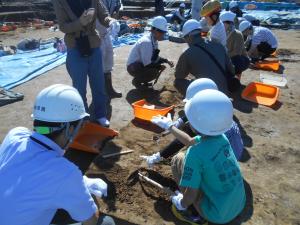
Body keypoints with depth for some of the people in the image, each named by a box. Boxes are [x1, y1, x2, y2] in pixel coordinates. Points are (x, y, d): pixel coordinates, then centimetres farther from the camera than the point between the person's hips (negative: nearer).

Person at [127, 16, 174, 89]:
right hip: (133, 67, -9)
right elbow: (147, 63, -27)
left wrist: (166, 61, -5)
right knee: (154, 72, -27)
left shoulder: (154, 40, -1)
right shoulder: (146, 42, -27)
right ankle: (136, 81, -1)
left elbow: (155, 58, 9)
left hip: (141, 64, 9)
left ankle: (144, 81, 14)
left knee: (160, 66, -1)